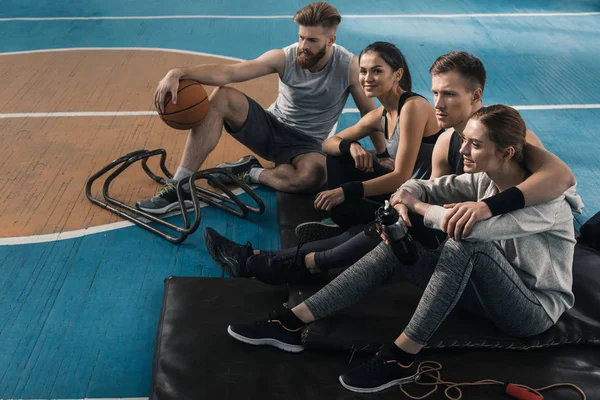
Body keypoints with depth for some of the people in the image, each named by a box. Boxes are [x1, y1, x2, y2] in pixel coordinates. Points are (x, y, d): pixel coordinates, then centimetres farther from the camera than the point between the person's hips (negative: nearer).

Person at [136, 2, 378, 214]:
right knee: (221, 97, -23)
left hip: (308, 145, -2)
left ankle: (251, 173, -9)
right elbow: (227, 73, -22)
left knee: (314, 175, -41)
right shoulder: (284, 58, -12)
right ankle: (179, 187, -23)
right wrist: (179, 73, -37)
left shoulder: (349, 66, -14)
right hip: (271, 128, 3)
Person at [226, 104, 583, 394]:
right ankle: (294, 324, -15)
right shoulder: (483, 180, -2)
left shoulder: (546, 201, -25)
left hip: (536, 308, -7)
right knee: (396, 248, -10)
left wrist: (417, 206, -25)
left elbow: (470, 225, -42)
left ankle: (402, 358, -28)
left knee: (465, 244, -35)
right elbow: (421, 186, 1)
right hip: (492, 288, 7)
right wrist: (403, 203, -23)